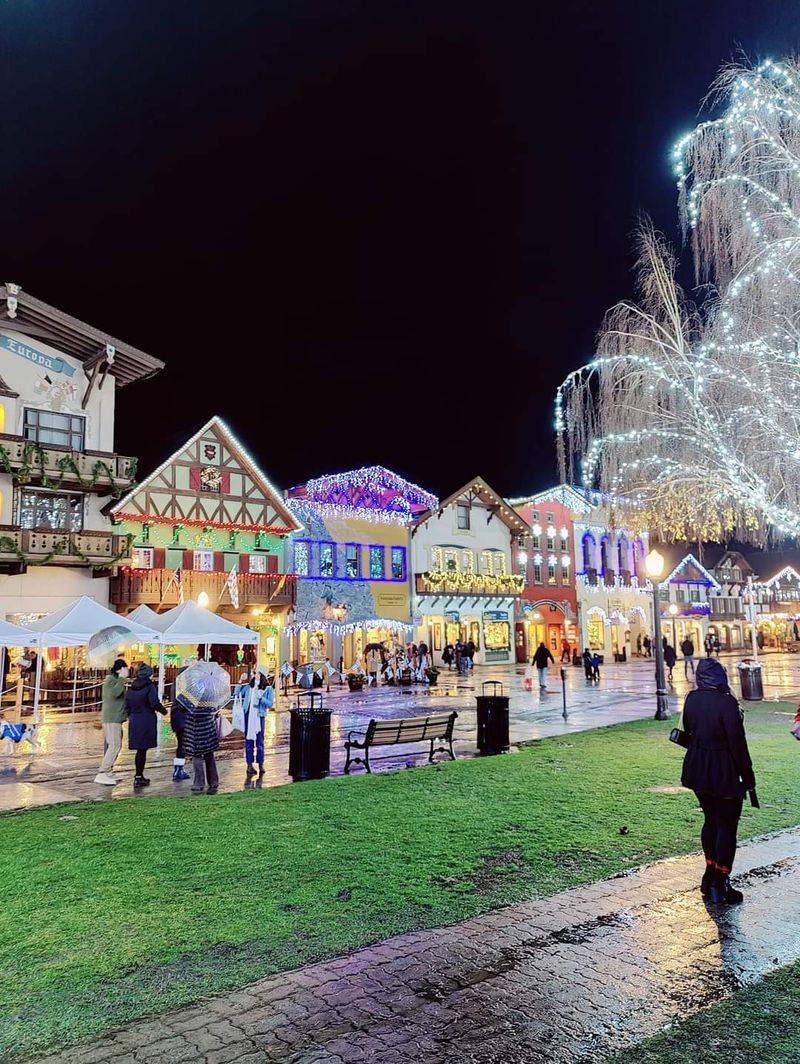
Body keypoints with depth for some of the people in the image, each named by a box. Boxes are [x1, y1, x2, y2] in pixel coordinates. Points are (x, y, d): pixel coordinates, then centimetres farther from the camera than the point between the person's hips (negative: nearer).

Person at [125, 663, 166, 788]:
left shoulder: (130, 688, 9)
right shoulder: (150, 686, -10)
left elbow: (127, 706, 12)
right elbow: (155, 703, -18)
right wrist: (163, 711, -1)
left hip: (134, 722, 6)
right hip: (147, 722, -6)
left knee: (140, 750, 15)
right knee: (142, 750, 0)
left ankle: (139, 776, 23)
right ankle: (138, 777, 2)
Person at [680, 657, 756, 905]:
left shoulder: (691, 699, -1)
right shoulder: (727, 703, -20)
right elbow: (738, 744, -17)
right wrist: (748, 779, -9)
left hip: (697, 770, 6)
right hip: (724, 773, -6)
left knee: (710, 820, 20)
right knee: (727, 826, 6)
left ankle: (710, 875, 28)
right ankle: (720, 885, 10)